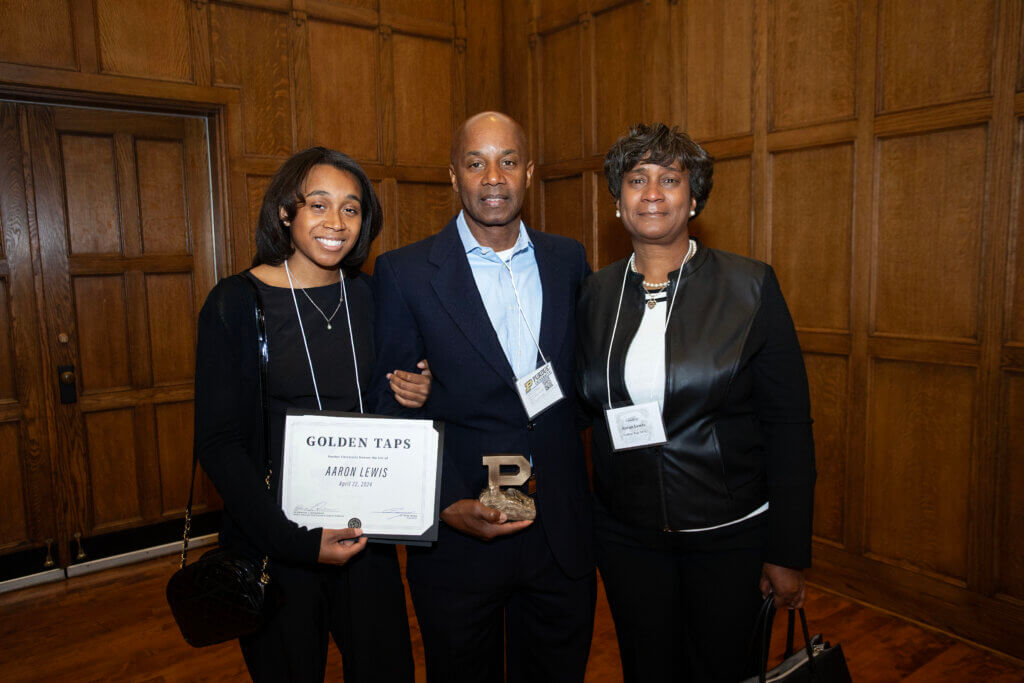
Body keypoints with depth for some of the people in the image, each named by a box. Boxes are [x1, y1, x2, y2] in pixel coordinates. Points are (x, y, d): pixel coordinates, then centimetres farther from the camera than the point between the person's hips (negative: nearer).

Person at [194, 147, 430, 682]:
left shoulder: (370, 295, 0)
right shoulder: (236, 303, -11)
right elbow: (217, 443, -11)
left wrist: (413, 396, -11)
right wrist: (296, 539, -18)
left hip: (366, 532, 3)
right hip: (273, 538, -3)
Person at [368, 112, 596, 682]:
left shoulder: (569, 260, 3)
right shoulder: (404, 273, -7)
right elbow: (391, 414, -6)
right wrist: (449, 507, -16)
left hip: (564, 535, 3)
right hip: (457, 539, -2)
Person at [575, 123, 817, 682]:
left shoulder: (750, 287, -8)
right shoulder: (596, 293, 1)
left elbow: (789, 424, -8)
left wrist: (788, 553, -8)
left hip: (730, 532, -2)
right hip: (625, 535, 3)